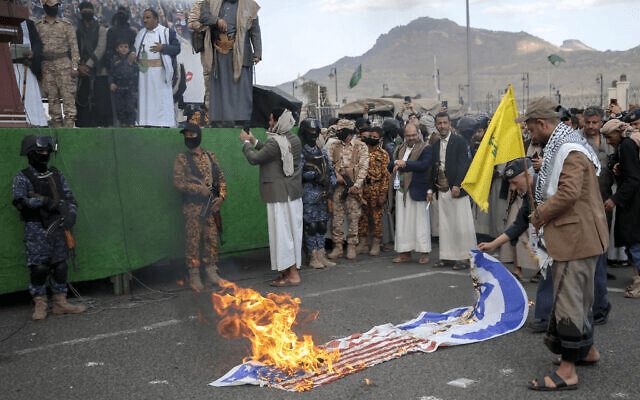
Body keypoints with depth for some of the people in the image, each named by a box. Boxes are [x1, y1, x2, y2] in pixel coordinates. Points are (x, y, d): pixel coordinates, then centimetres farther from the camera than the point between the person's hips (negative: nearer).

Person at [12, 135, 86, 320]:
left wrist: (71, 214, -7)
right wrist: (44, 201, -18)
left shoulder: (56, 174, 13)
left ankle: (61, 304, 14)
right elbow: (20, 202, -14)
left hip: (57, 227, 5)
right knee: (39, 268, -5)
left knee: (60, 266, 6)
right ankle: (40, 306, 5)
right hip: (37, 229, -4)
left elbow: (69, 198, 10)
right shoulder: (22, 178, -1)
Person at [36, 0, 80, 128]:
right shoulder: (38, 26, 11)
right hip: (46, 66, 2)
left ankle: (69, 124, -7)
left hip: (64, 64, -2)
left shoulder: (66, 24, 6)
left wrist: (74, 66, -5)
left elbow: (73, 45, 3)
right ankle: (56, 124, 10)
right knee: (52, 97, 5)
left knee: (68, 95, -8)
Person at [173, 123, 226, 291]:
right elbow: (178, 181, -9)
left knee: (212, 239, 7)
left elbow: (221, 178, 13)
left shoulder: (210, 156, 12)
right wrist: (200, 189, -18)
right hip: (193, 206, -4)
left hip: (211, 205, 4)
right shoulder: (181, 159, 0)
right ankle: (194, 275, 7)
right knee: (193, 240, -2)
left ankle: (211, 272, 19)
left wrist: (221, 196, -2)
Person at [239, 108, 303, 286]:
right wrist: (254, 141, 24)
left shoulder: (275, 143, -20)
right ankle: (289, 270, 22)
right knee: (291, 230, 13)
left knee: (282, 232, -3)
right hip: (294, 193, 9)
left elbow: (254, 159, -13)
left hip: (279, 194, -9)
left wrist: (246, 142, 3)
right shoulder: (294, 140, 8)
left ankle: (292, 275, 1)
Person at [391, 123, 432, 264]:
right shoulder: (400, 149, 18)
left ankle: (424, 253, 6)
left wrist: (405, 163, -14)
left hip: (417, 190, -6)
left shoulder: (425, 148, -1)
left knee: (420, 221, -2)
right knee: (403, 222, 6)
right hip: (402, 190, 6)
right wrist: (397, 163, -9)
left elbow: (424, 165, -16)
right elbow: (392, 165, 15)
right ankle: (405, 253, 13)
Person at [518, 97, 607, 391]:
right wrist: (543, 211, 10)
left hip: (576, 237, -11)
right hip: (571, 236, 11)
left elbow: (569, 193, -28)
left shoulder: (570, 151, -18)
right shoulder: (560, 148, 16)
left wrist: (540, 215, -15)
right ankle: (587, 350, 37)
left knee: (568, 299, -7)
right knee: (577, 296, 21)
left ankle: (567, 372, -2)